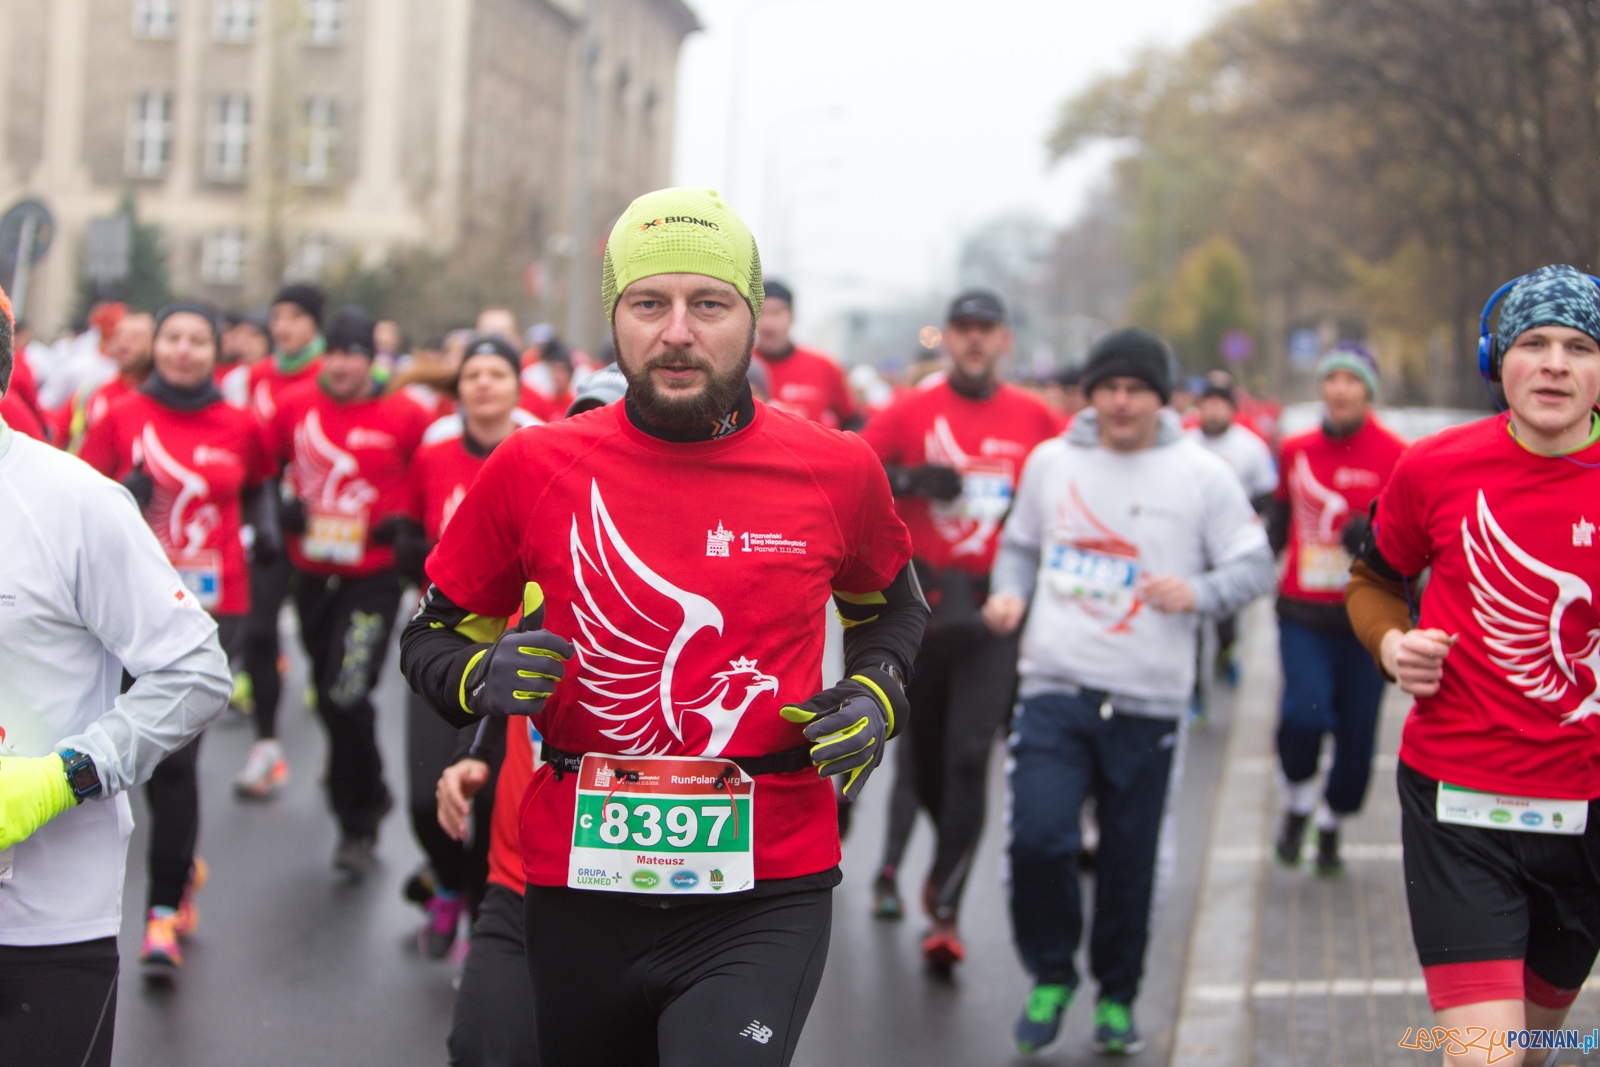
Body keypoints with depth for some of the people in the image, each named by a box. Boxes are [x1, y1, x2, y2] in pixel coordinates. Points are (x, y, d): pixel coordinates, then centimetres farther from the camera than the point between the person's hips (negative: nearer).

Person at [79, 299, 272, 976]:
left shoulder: (237, 426, 3)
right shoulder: (122, 418, 2)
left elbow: (256, 485, 23)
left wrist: (261, 526, 8)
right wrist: (121, 497, -13)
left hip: (211, 605, -2)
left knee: (175, 752, -11)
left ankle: (166, 907, -4)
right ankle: (181, 864, 36)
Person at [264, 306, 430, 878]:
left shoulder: (403, 416, -9)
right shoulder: (295, 405, 1)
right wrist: (277, 510, 1)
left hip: (372, 578, -5)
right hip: (312, 575, 5)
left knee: (348, 696, -16)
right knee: (328, 697, 15)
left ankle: (358, 826, 1)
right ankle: (368, 794, 40)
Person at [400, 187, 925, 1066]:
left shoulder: (835, 471, 0)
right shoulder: (534, 468, -2)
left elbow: (889, 603, 21)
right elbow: (434, 632, 11)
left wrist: (876, 692, 2)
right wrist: (481, 677, -11)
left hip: (763, 900, -1)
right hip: (577, 887, 2)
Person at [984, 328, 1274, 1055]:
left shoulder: (1202, 475, 0)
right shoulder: (1050, 461, 7)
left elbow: (1256, 567, 2)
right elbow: (1020, 542, 20)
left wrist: (1197, 593, -17)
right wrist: (1009, 593, -1)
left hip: (1149, 703, 0)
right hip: (1055, 690, 1)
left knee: (1130, 862, 6)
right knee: (1037, 837, -14)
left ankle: (1117, 997, 28)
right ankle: (1050, 976, 11)